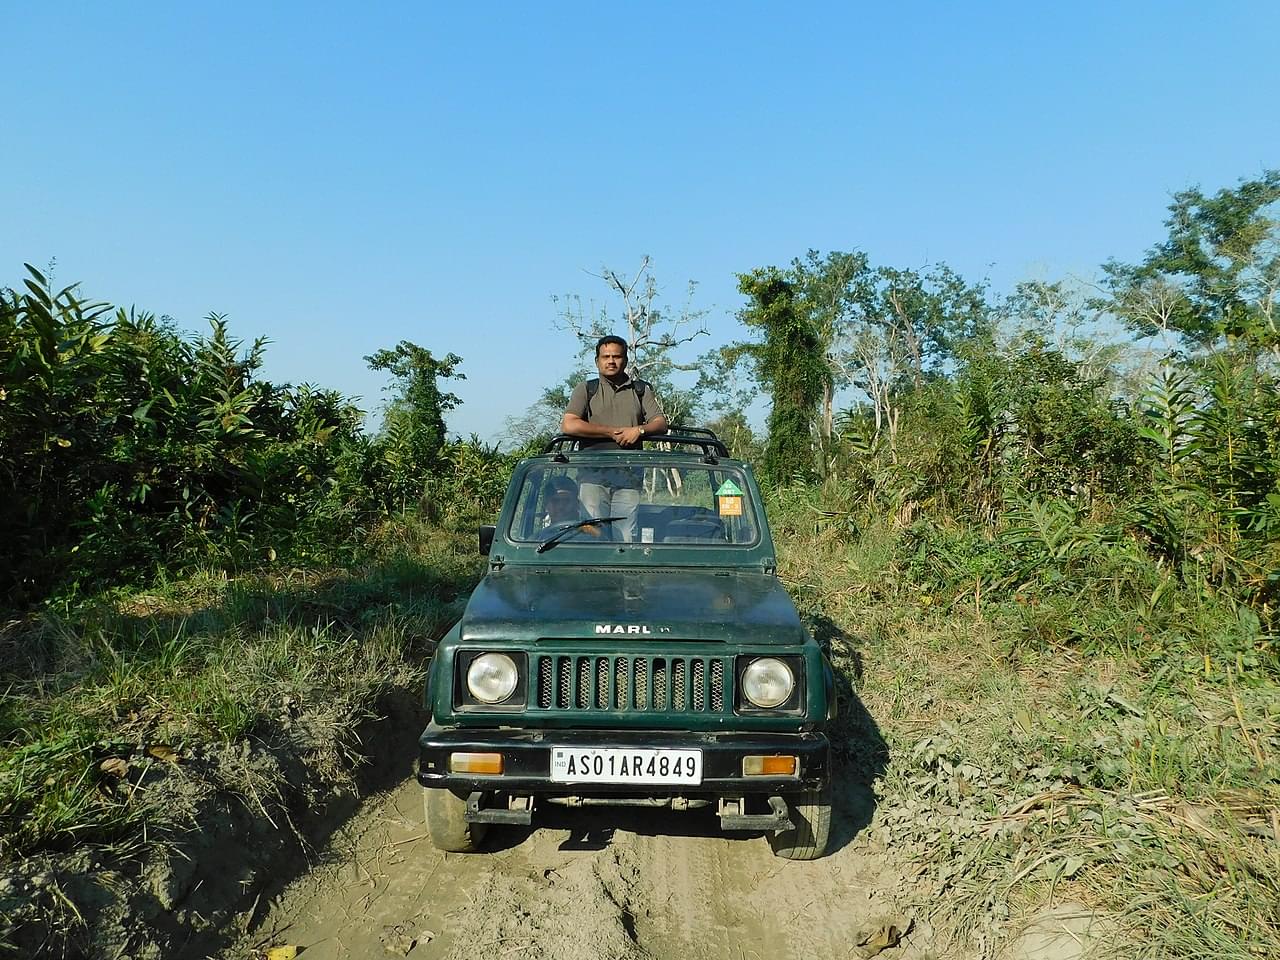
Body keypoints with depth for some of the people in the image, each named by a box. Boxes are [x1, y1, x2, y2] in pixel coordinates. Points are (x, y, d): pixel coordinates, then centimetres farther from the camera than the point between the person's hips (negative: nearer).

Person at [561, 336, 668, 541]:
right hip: (593, 473, -1)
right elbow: (568, 425, -3)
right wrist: (612, 432, -5)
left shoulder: (641, 390, 19)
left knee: (626, 535, -4)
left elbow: (661, 423, 11)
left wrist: (639, 430, -12)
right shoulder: (586, 389, 12)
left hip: (629, 474, 1)